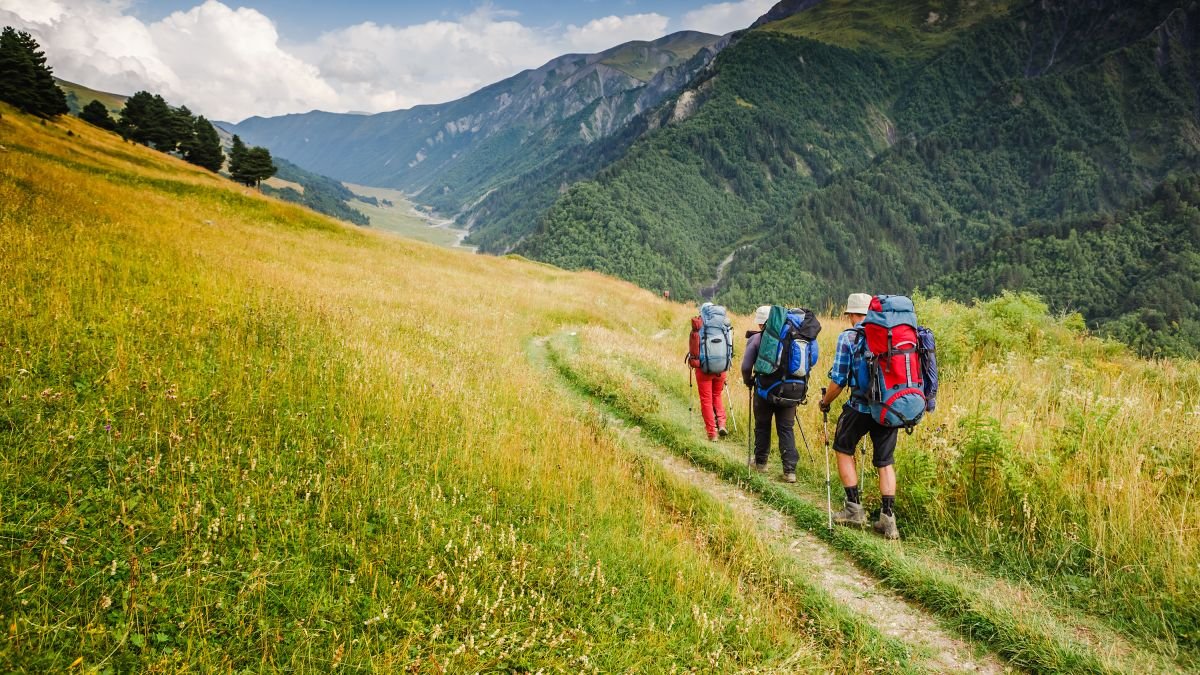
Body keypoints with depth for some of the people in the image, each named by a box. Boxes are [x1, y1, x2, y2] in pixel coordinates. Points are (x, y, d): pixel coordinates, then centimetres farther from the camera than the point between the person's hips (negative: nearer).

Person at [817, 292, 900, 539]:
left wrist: (825, 402, 10)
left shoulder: (848, 337, -6)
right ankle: (888, 518, 7)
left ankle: (855, 509, 14)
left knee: (844, 450, 16)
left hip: (860, 407, -4)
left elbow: (839, 380, -7)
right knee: (885, 462, 12)